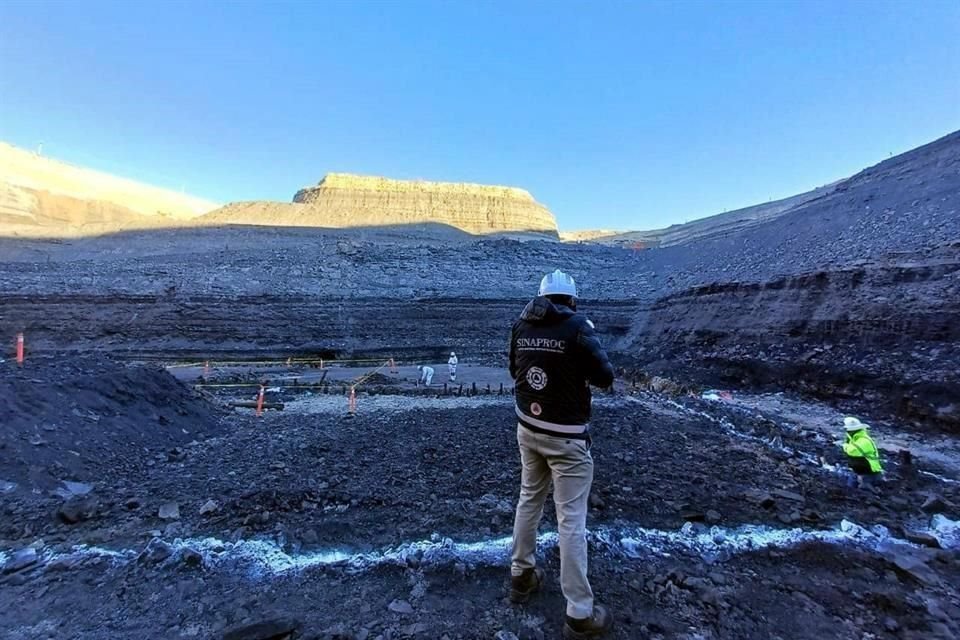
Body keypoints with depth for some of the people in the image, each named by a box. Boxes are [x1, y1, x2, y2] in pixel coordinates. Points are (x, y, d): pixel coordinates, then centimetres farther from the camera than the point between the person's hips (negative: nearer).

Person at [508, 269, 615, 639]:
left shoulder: (520, 326, 0)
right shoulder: (577, 326, -16)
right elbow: (605, 377, -11)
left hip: (527, 428, 6)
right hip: (566, 437, -5)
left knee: (529, 500, 22)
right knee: (571, 519, 4)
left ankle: (521, 577, 38)